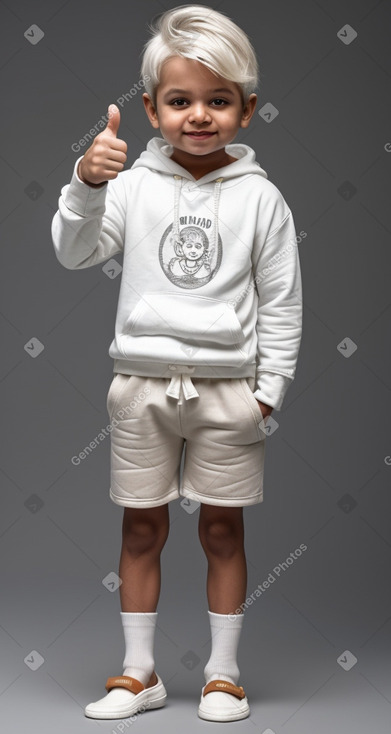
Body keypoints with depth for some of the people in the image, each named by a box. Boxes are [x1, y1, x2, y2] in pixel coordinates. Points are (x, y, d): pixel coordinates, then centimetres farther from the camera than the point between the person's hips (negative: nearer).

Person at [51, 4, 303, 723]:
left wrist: (269, 387, -4)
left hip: (227, 386, -1)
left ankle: (223, 672, 23)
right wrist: (86, 183, -25)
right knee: (142, 529, 9)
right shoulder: (133, 184, 0)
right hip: (142, 380, 1)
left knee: (223, 530, 8)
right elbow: (74, 253, -9)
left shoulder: (259, 197, -2)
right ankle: (139, 672, 24)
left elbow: (281, 299, 1)